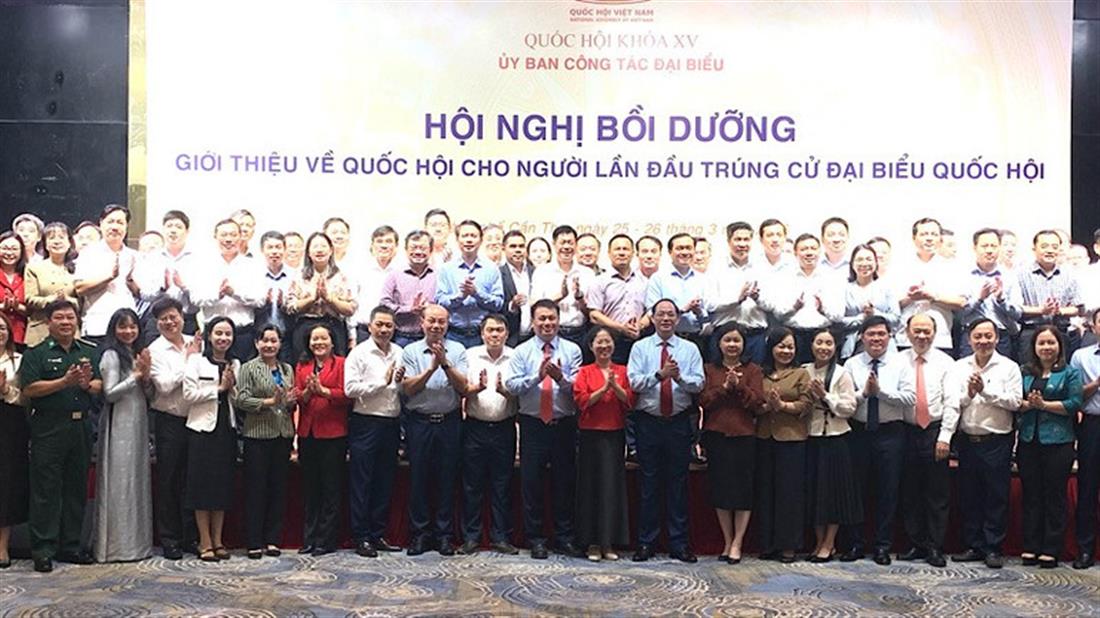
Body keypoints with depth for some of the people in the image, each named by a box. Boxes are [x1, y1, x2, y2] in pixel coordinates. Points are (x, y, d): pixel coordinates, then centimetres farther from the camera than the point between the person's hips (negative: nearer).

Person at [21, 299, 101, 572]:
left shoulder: (89, 352, 15)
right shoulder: (36, 354, 1)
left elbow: (101, 385, 12)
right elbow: (29, 389, -11)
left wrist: (88, 384, -10)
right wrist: (65, 381, -17)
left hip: (81, 426, 5)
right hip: (48, 429, -5)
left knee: (77, 488, 9)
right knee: (45, 490, -2)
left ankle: (70, 546, 18)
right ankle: (43, 550, 4)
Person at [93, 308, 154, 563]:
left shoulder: (138, 355, 15)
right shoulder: (111, 355, -6)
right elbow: (110, 393, -13)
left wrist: (146, 376, -4)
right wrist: (136, 375, -11)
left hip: (138, 423, 7)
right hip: (119, 425, -7)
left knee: (138, 479, 9)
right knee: (119, 481, -3)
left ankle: (137, 541, 15)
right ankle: (117, 545, 3)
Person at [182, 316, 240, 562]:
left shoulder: (235, 364, 13)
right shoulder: (196, 361, -1)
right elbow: (188, 395, -11)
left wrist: (231, 388, -6)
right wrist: (219, 388, -10)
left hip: (227, 428, 4)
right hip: (203, 428, -4)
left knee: (223, 484, 7)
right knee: (202, 484, -1)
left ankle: (217, 540, 15)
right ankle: (205, 542, 5)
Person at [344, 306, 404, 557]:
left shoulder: (400, 353, 10)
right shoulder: (359, 353, -4)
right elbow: (350, 388, -14)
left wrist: (401, 382, -6)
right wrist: (383, 382, -11)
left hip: (391, 424, 5)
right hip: (365, 424, -5)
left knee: (385, 482, 10)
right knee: (361, 483, 1)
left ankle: (378, 535, 20)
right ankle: (361, 538, 8)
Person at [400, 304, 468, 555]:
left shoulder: (457, 350, 4)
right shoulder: (411, 351, 3)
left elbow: (463, 387, -5)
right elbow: (408, 389, -6)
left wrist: (445, 363, -17)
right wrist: (431, 368, -15)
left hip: (449, 421, 0)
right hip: (419, 421, 0)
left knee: (447, 479, 4)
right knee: (418, 478, 3)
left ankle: (445, 534, 13)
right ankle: (419, 533, 13)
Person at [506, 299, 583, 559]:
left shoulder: (572, 350, 5)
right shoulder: (522, 351, 5)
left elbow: (578, 387, -5)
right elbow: (511, 385, -8)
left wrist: (561, 378, -24)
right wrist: (537, 376, -20)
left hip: (564, 425, 0)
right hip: (533, 425, 0)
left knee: (565, 482, 7)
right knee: (531, 482, 4)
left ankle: (564, 537, 19)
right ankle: (536, 539, 15)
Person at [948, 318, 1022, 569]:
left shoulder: (1009, 367, 0)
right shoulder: (959, 367, 8)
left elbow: (1015, 401, -10)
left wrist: (985, 390, -15)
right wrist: (968, 394, -16)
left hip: (997, 442, -3)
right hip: (967, 441, 3)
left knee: (997, 497, 2)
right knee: (969, 496, 9)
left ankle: (993, 548, 11)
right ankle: (974, 546, 19)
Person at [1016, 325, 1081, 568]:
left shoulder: (1070, 373, 3)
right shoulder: (1023, 372, 12)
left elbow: (1075, 403, -7)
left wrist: (1044, 404, -13)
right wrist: (1027, 404, -13)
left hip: (1057, 441, -3)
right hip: (1028, 441, 3)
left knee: (1055, 496, 1)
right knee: (1031, 495, 7)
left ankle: (1051, 550, 7)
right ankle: (1030, 547, 13)